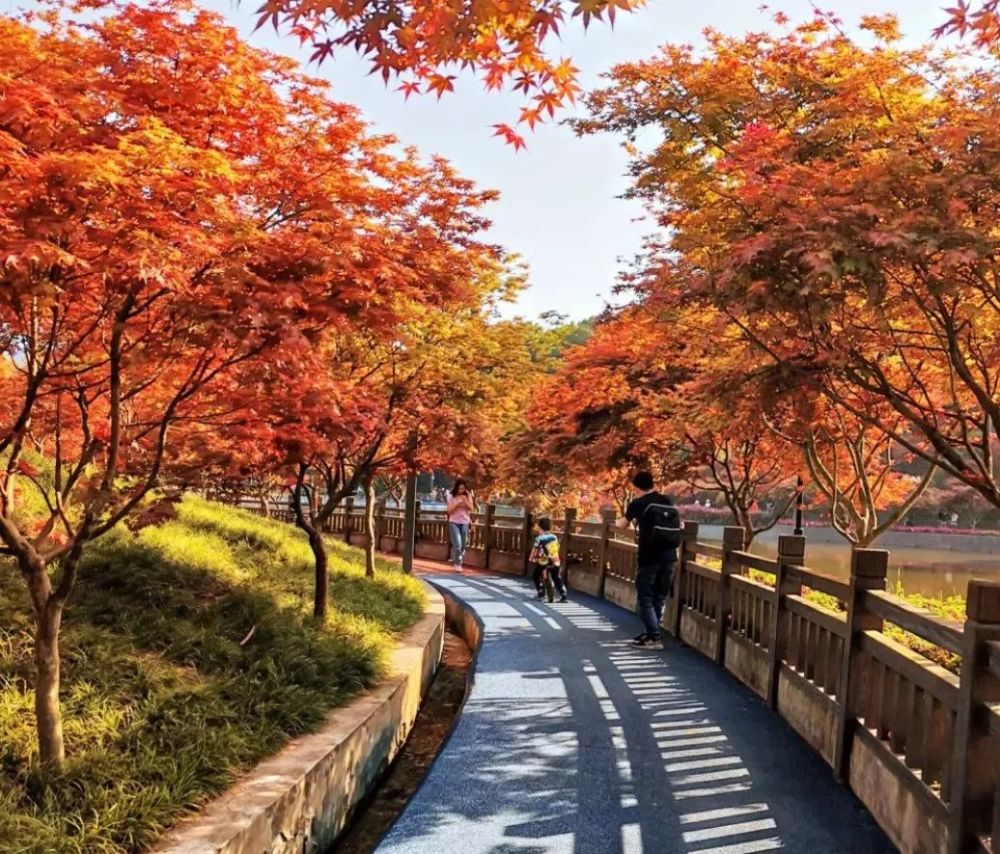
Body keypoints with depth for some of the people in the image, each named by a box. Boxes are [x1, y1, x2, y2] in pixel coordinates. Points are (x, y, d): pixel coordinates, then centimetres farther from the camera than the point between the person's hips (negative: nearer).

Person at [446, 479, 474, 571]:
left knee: (463, 545, 6)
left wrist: (466, 502, -17)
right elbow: (449, 510, -6)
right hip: (454, 523, -2)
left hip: (465, 523, 3)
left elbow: (471, 509, -1)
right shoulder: (452, 497, -3)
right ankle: (457, 564, 0)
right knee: (457, 544, -14)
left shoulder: (468, 496, 2)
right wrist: (457, 504, -19)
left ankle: (459, 563, 20)